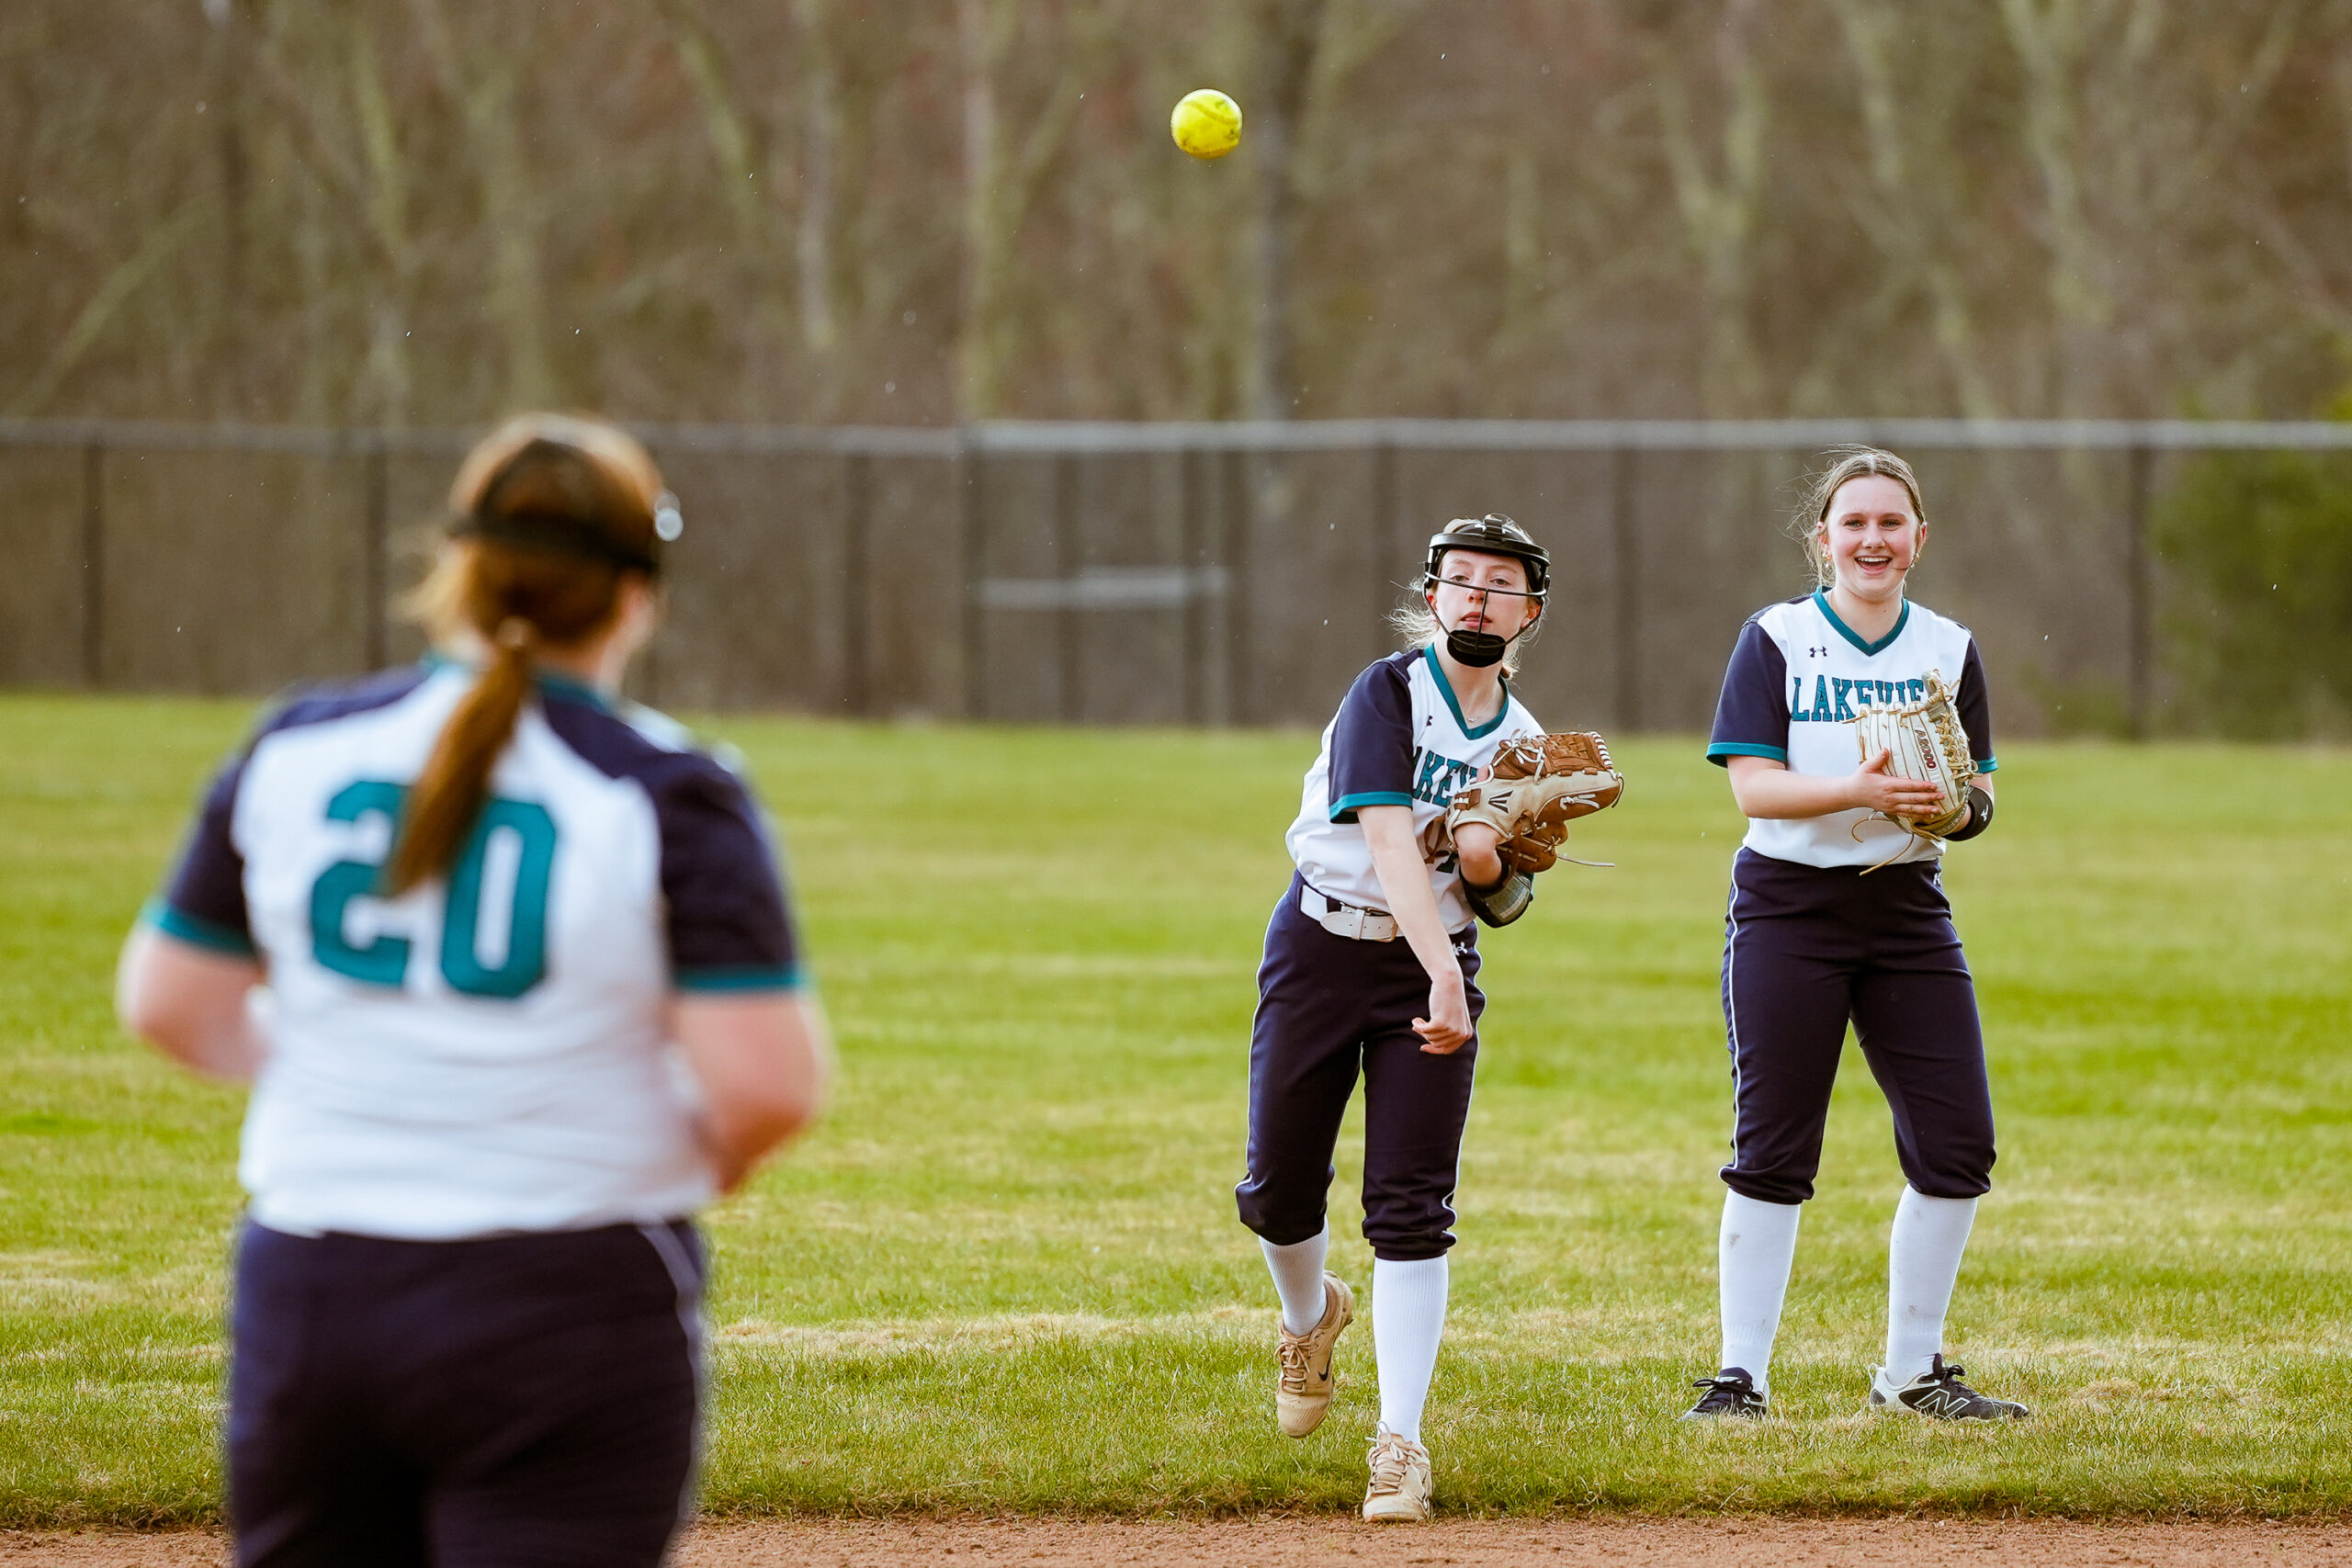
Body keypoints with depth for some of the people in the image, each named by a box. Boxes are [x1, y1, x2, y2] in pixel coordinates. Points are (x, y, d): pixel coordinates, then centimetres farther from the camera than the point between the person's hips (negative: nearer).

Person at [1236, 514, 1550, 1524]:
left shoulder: (1519, 741, 5)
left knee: (1411, 1207, -8)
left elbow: (1484, 888, 2)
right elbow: (1387, 839, -25)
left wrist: (1488, 846, -22)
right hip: (1322, 946, -2)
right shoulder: (1388, 694, -12)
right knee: (1278, 1192, 4)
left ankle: (1400, 1442, -9)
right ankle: (1311, 1317, 38)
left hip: (1433, 963, 2)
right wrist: (1443, 974, -37)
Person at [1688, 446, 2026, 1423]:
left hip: (1906, 908, 4)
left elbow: (1974, 801, 8)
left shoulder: (1948, 649, 9)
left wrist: (1948, 807, -16)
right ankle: (1741, 1376, 5)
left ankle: (1911, 1374, 14)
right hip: (1788, 910, -3)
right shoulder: (1776, 639, -1)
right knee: (1773, 1152, -3)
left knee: (1959, 1147, -1)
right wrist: (1859, 791, -27)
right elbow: (1754, 786, -11)